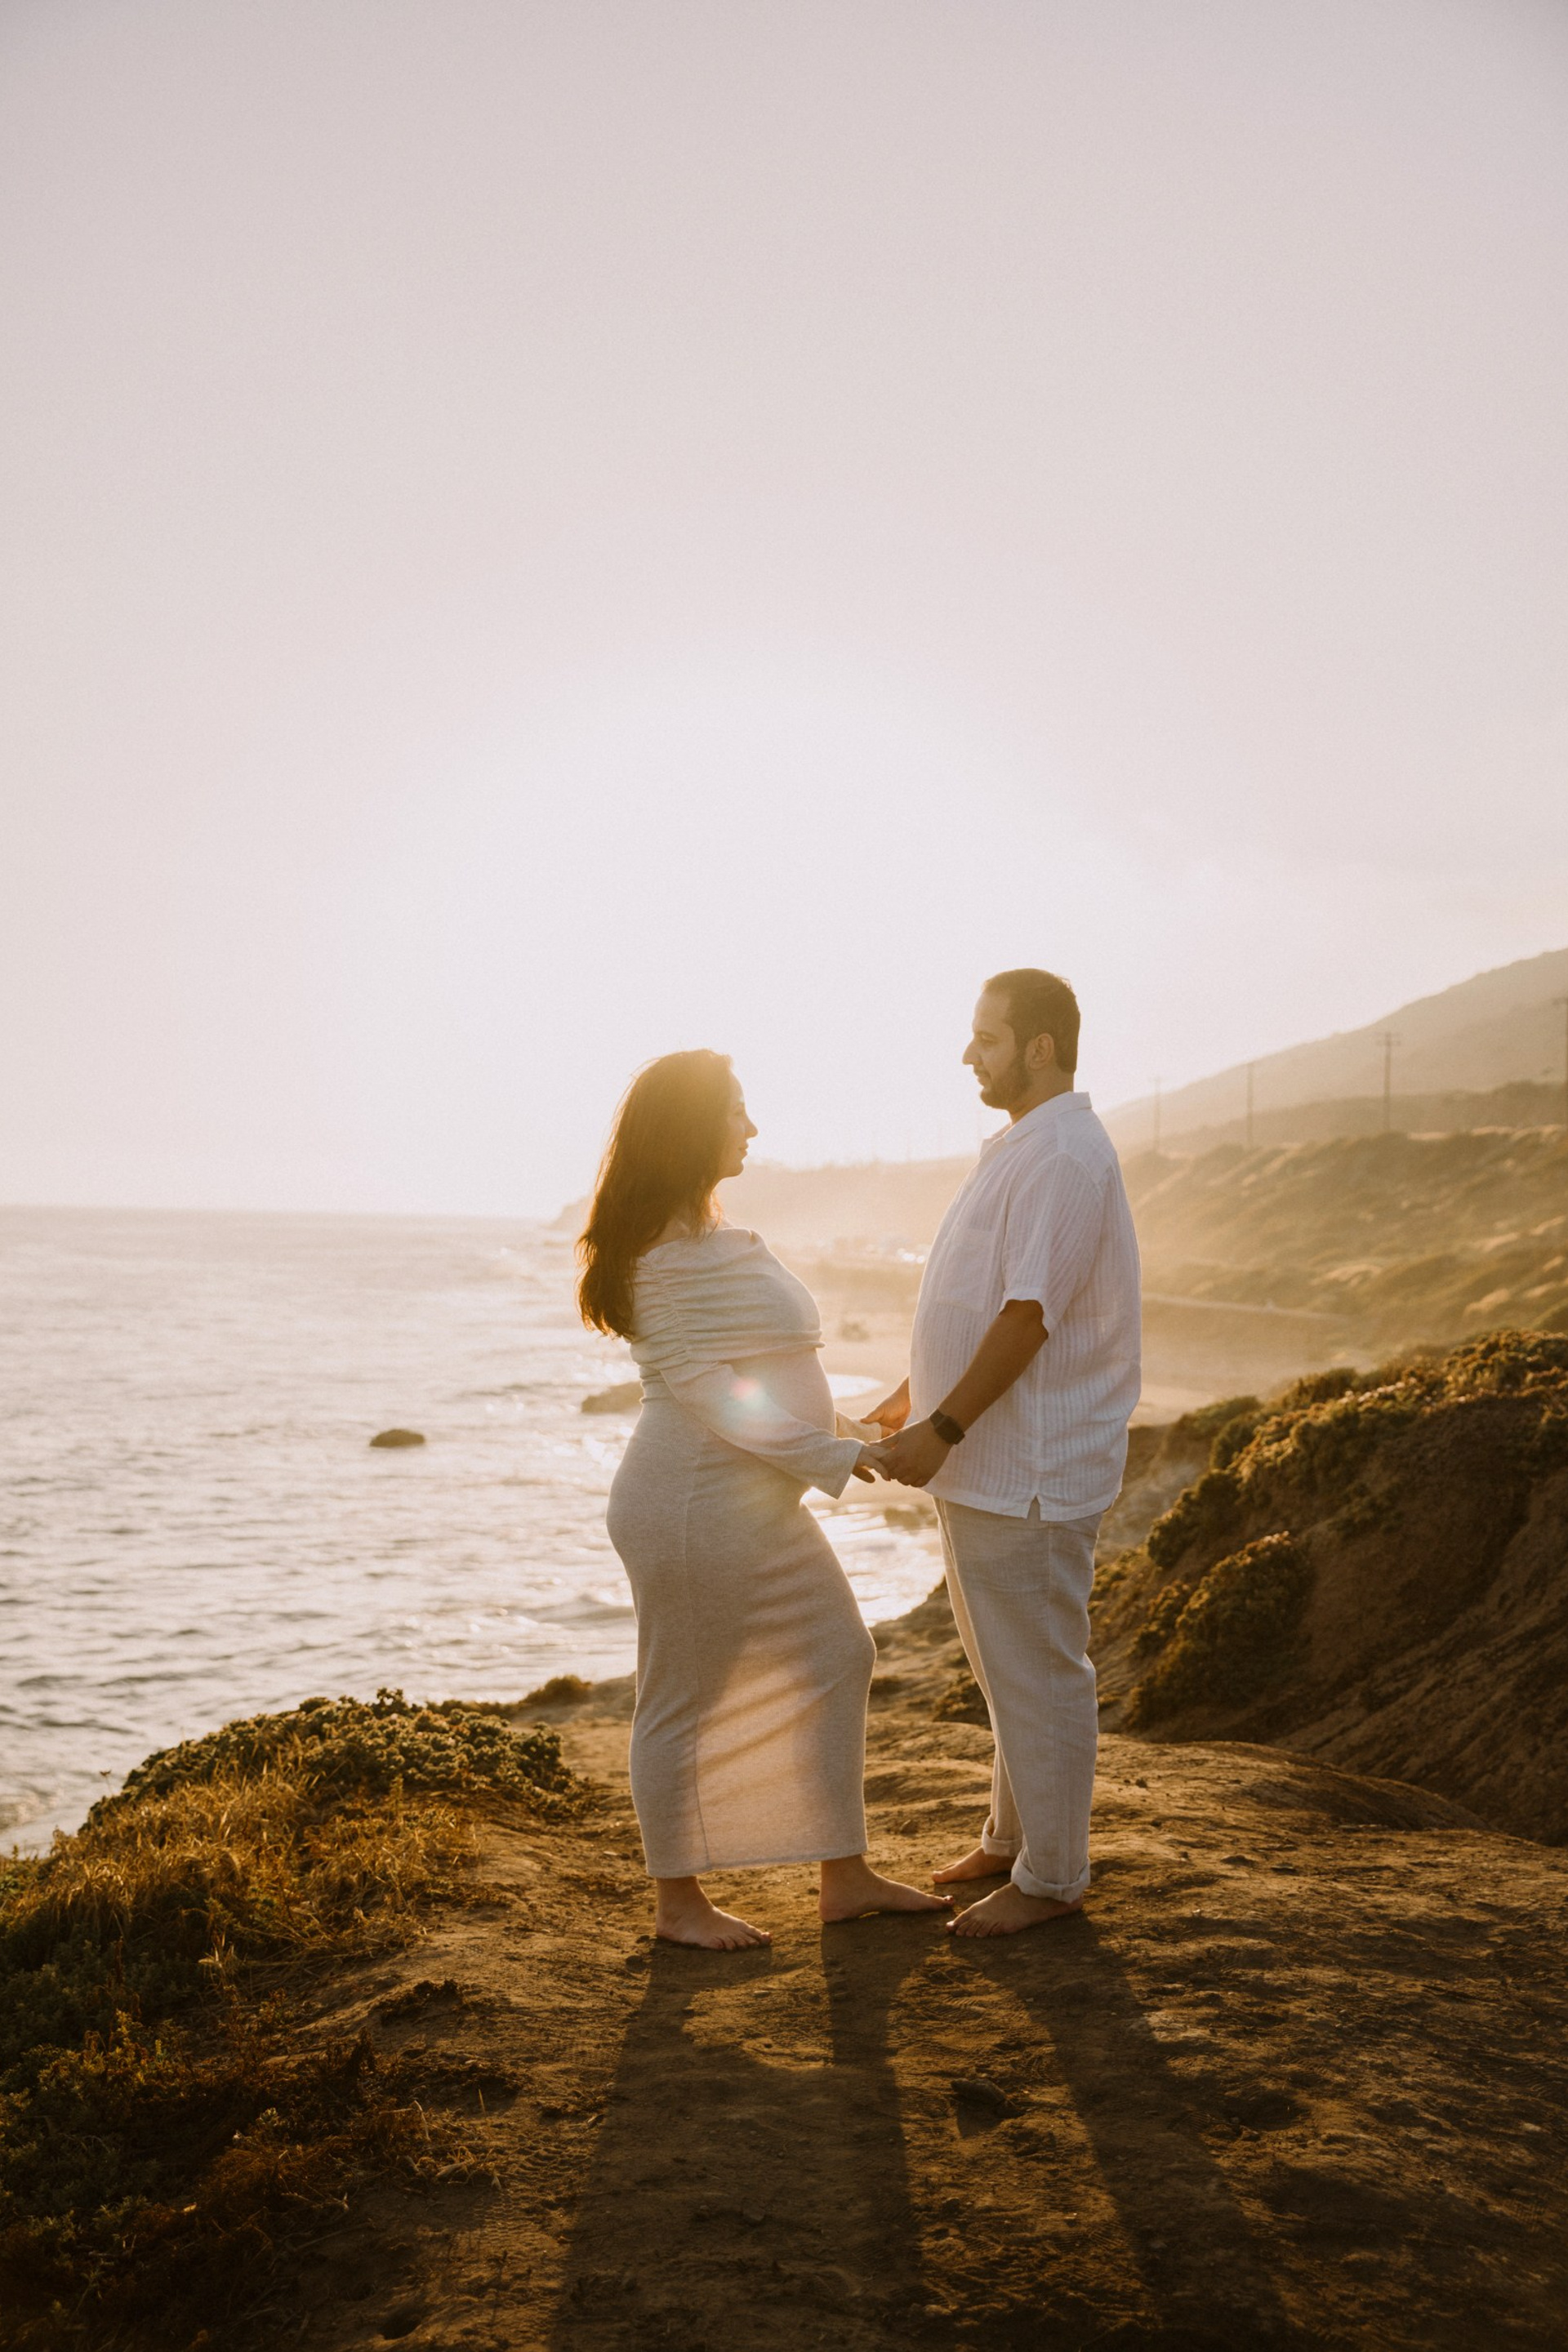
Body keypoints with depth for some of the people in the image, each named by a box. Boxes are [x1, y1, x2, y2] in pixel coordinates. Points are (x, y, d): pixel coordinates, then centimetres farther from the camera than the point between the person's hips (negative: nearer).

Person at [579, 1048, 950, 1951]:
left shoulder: (712, 1235, 13)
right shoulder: (671, 1252, -18)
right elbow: (703, 1388, -22)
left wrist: (845, 1431, 21)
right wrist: (828, 1453, -20)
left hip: (757, 1500, 11)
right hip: (695, 1502, -11)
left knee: (836, 1659, 13)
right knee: (686, 1698, 3)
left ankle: (845, 1877, 23)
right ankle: (678, 1902, 19)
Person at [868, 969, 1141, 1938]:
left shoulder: (1063, 1158, -20)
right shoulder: (1028, 1147, 13)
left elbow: (1029, 1317, -25)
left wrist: (941, 1429, -21)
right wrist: (920, 1393, 21)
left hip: (1030, 1468, -10)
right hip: (990, 1459, 10)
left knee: (1039, 1672, 1)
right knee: (1007, 1665, 20)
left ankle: (1051, 1876, 14)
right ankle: (1013, 1837, 34)